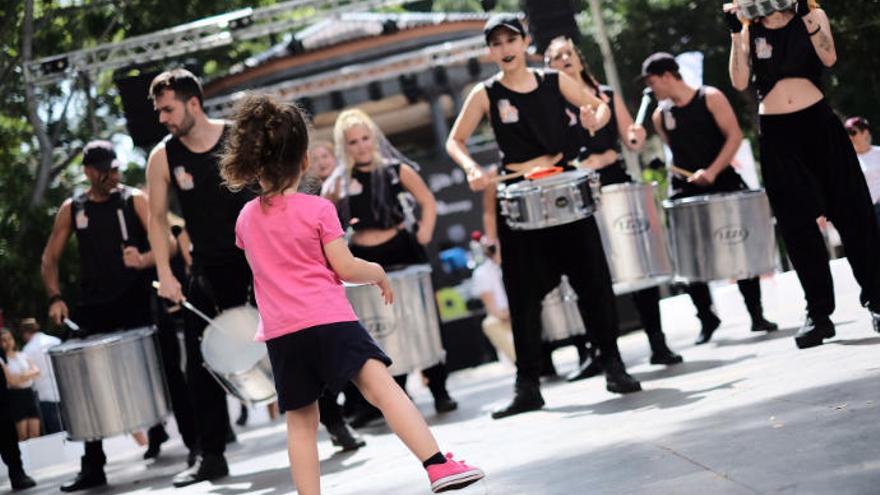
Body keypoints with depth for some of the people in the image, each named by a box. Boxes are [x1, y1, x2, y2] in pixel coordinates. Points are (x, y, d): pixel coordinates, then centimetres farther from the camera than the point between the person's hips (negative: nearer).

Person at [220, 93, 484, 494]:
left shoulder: (246, 218, 12)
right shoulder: (317, 209, -2)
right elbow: (346, 269, -4)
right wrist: (379, 273, 14)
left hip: (280, 333, 4)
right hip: (329, 319, -4)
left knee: (300, 422, 8)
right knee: (382, 386, -12)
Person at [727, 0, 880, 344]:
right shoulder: (750, 31, 7)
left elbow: (829, 58, -11)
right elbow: (740, 83, -6)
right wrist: (735, 33, -12)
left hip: (819, 123, -1)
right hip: (776, 134, 1)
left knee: (851, 211, 0)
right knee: (797, 225, 1)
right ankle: (819, 313, 6)